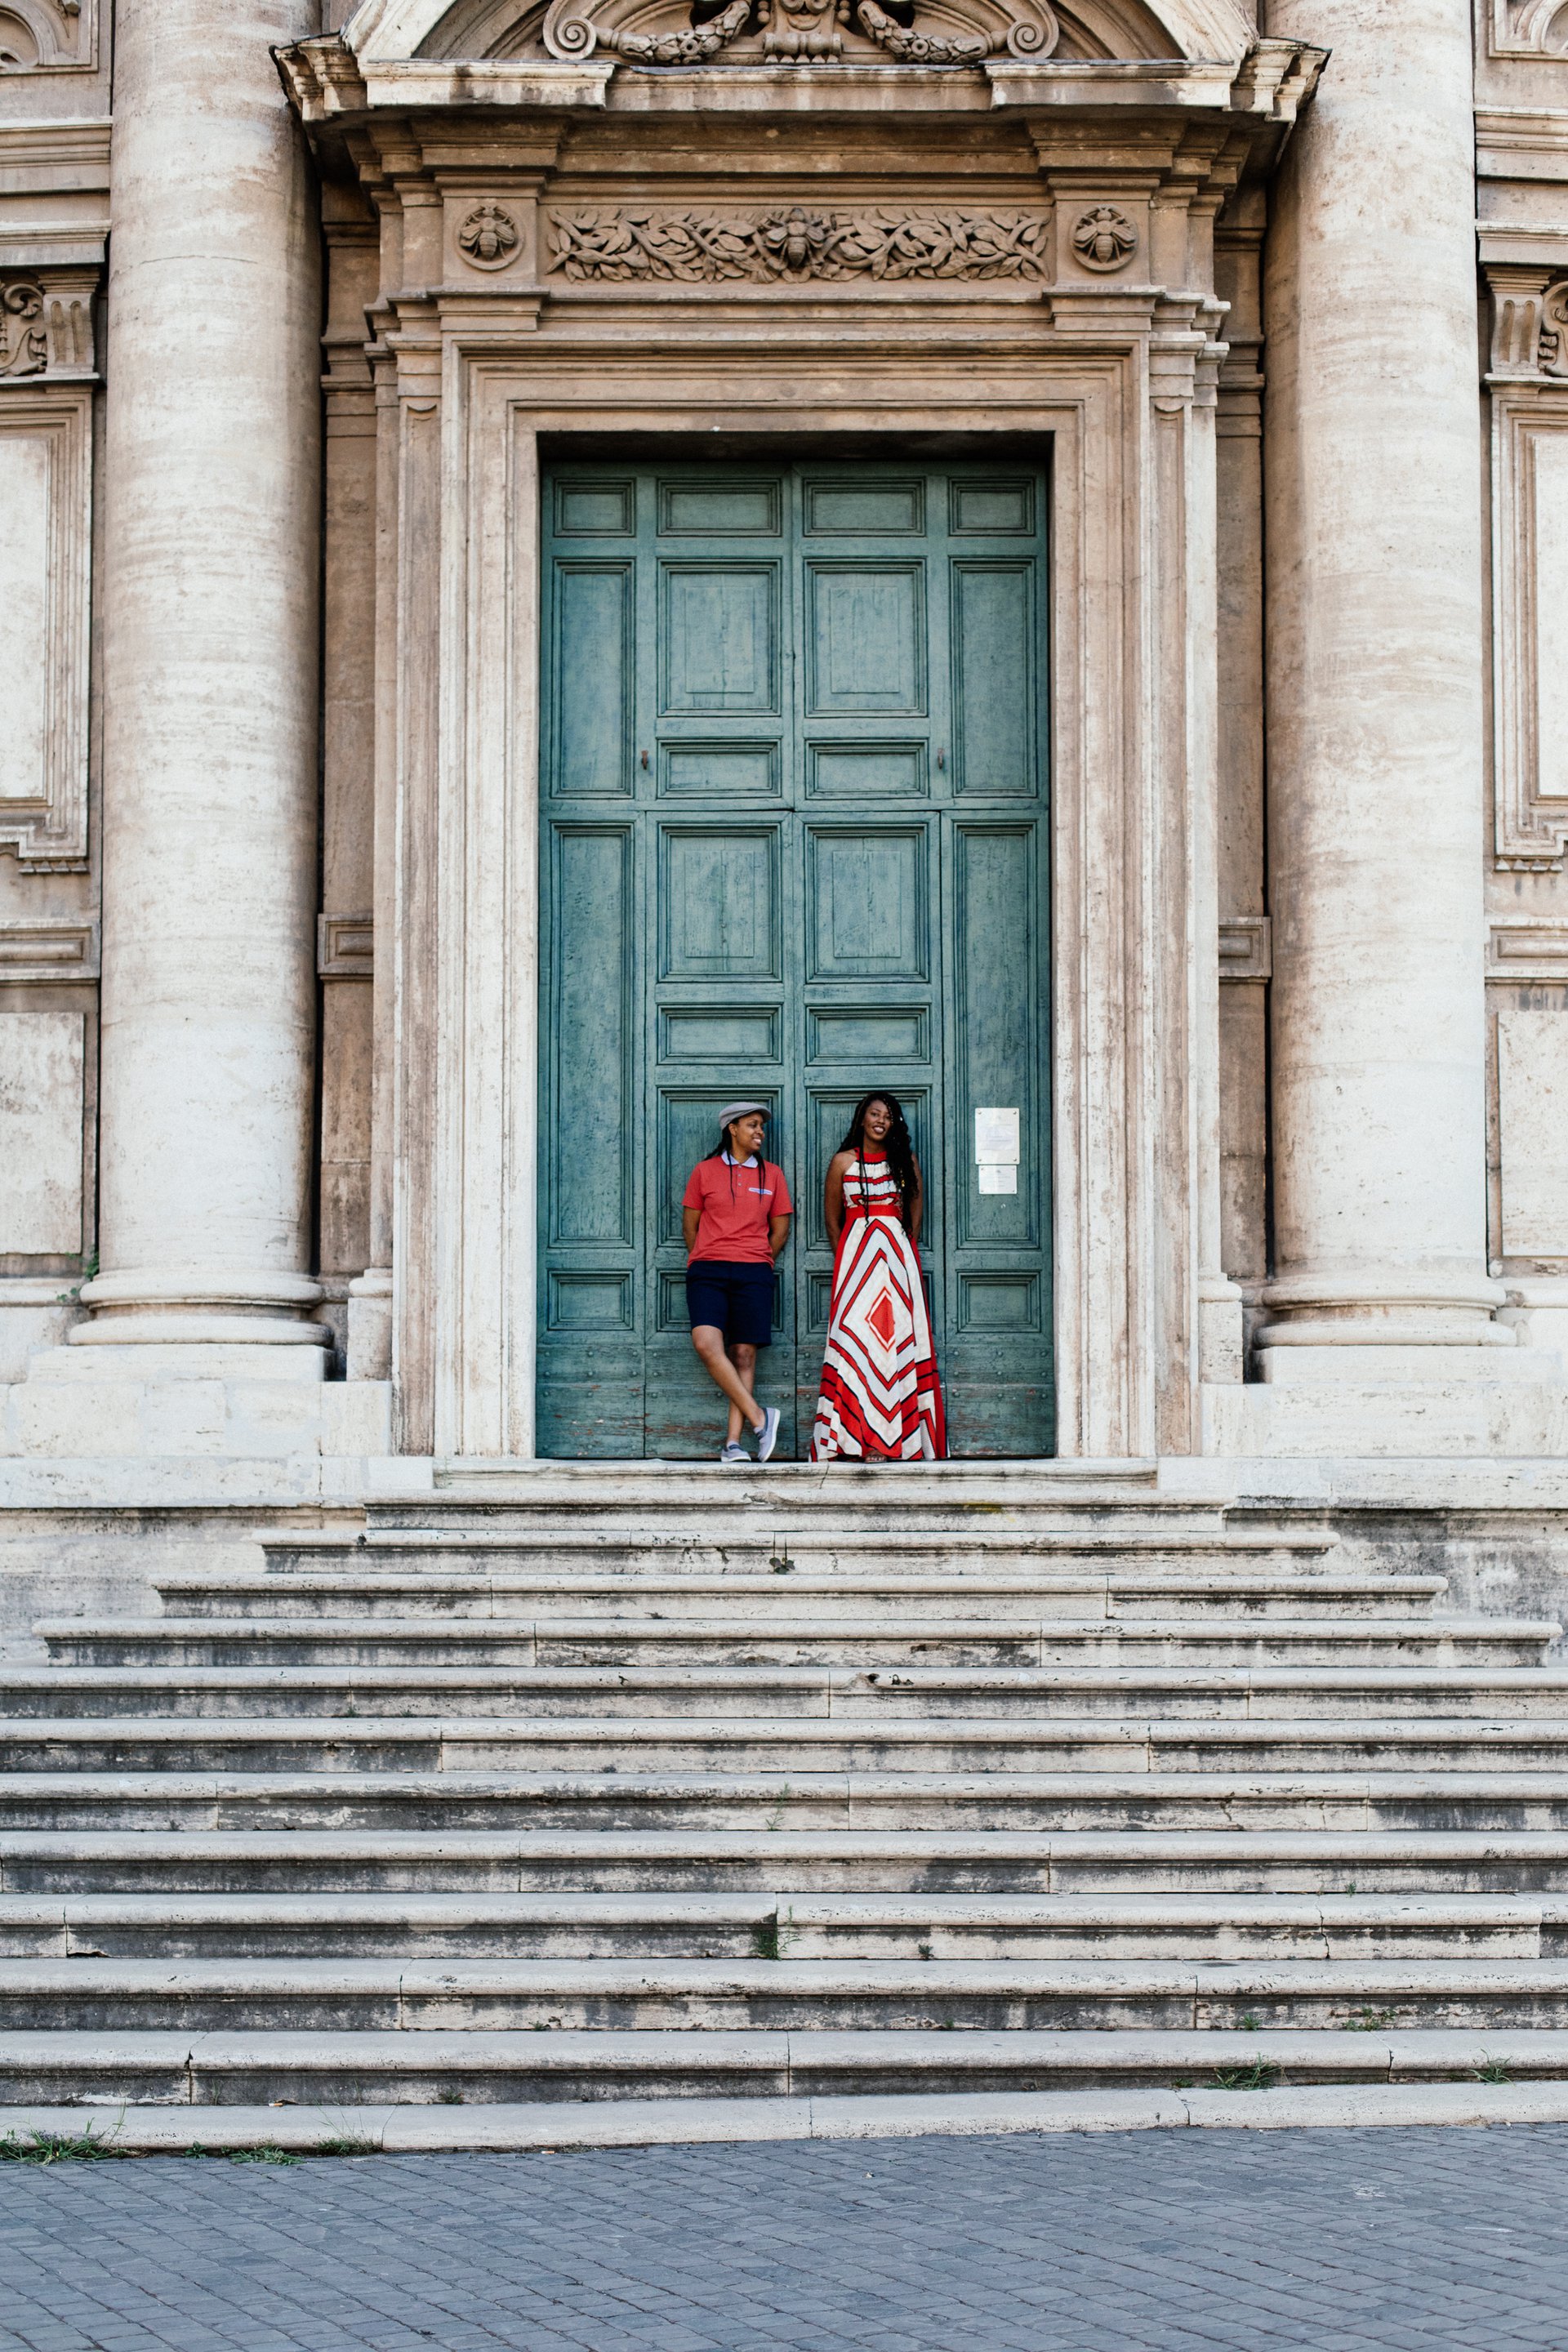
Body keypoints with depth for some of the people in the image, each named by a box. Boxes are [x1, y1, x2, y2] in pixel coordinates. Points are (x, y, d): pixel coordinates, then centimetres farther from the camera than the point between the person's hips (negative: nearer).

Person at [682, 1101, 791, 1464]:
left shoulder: (771, 1174, 12)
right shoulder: (705, 1171, 8)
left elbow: (781, 1230, 16)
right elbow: (690, 1225, 12)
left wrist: (756, 1264, 13)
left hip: (753, 1271, 1)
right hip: (707, 1271, -1)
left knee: (744, 1354, -3)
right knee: (706, 1343, -22)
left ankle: (733, 1444, -3)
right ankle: (759, 1417, -16)